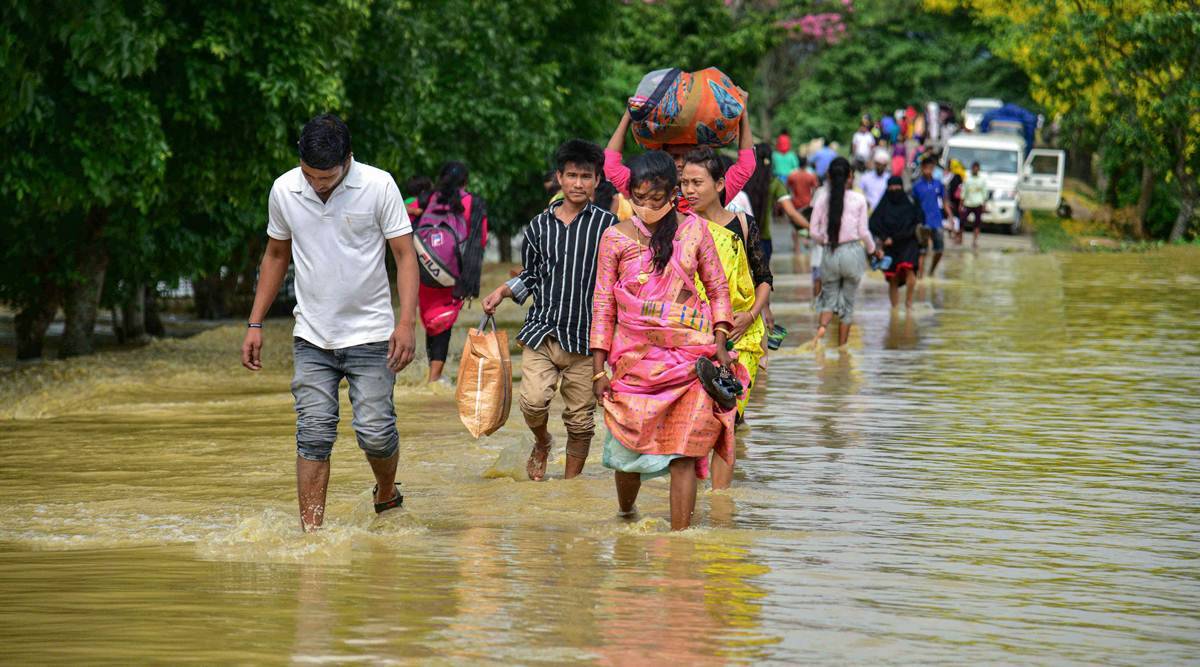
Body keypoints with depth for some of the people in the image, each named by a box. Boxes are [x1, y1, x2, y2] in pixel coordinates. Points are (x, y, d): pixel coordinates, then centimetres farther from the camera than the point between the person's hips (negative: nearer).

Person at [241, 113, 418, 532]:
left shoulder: (378, 186, -9)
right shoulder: (283, 191, 0)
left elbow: (405, 254, -6)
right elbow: (275, 256, 15)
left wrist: (406, 322, -18)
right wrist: (255, 324, 13)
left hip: (370, 334, -2)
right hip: (312, 337, 2)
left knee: (375, 431, -6)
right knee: (314, 435, -7)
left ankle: (387, 494, 25)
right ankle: (311, 534, -6)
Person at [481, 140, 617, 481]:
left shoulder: (607, 226, 1)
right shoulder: (539, 226, 9)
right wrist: (503, 291, 4)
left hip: (585, 338, -1)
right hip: (541, 332, 1)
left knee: (580, 420, 3)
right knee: (534, 402, -17)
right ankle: (542, 443, 16)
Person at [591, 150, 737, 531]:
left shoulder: (693, 229, 3)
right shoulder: (616, 238, 2)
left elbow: (718, 288, 10)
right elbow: (603, 306, 4)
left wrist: (719, 341, -2)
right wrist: (599, 370, 1)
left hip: (689, 357, 0)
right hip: (635, 356, 0)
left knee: (683, 450, -6)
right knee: (630, 446, 4)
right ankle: (626, 514, 33)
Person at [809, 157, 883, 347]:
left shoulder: (822, 198, -4)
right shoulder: (859, 200, -6)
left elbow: (815, 233, -2)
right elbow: (863, 232, -1)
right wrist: (874, 250, 18)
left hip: (830, 253, 1)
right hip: (852, 251, -1)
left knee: (829, 297, 13)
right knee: (848, 301, 12)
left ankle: (822, 325, -20)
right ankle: (842, 347, 13)